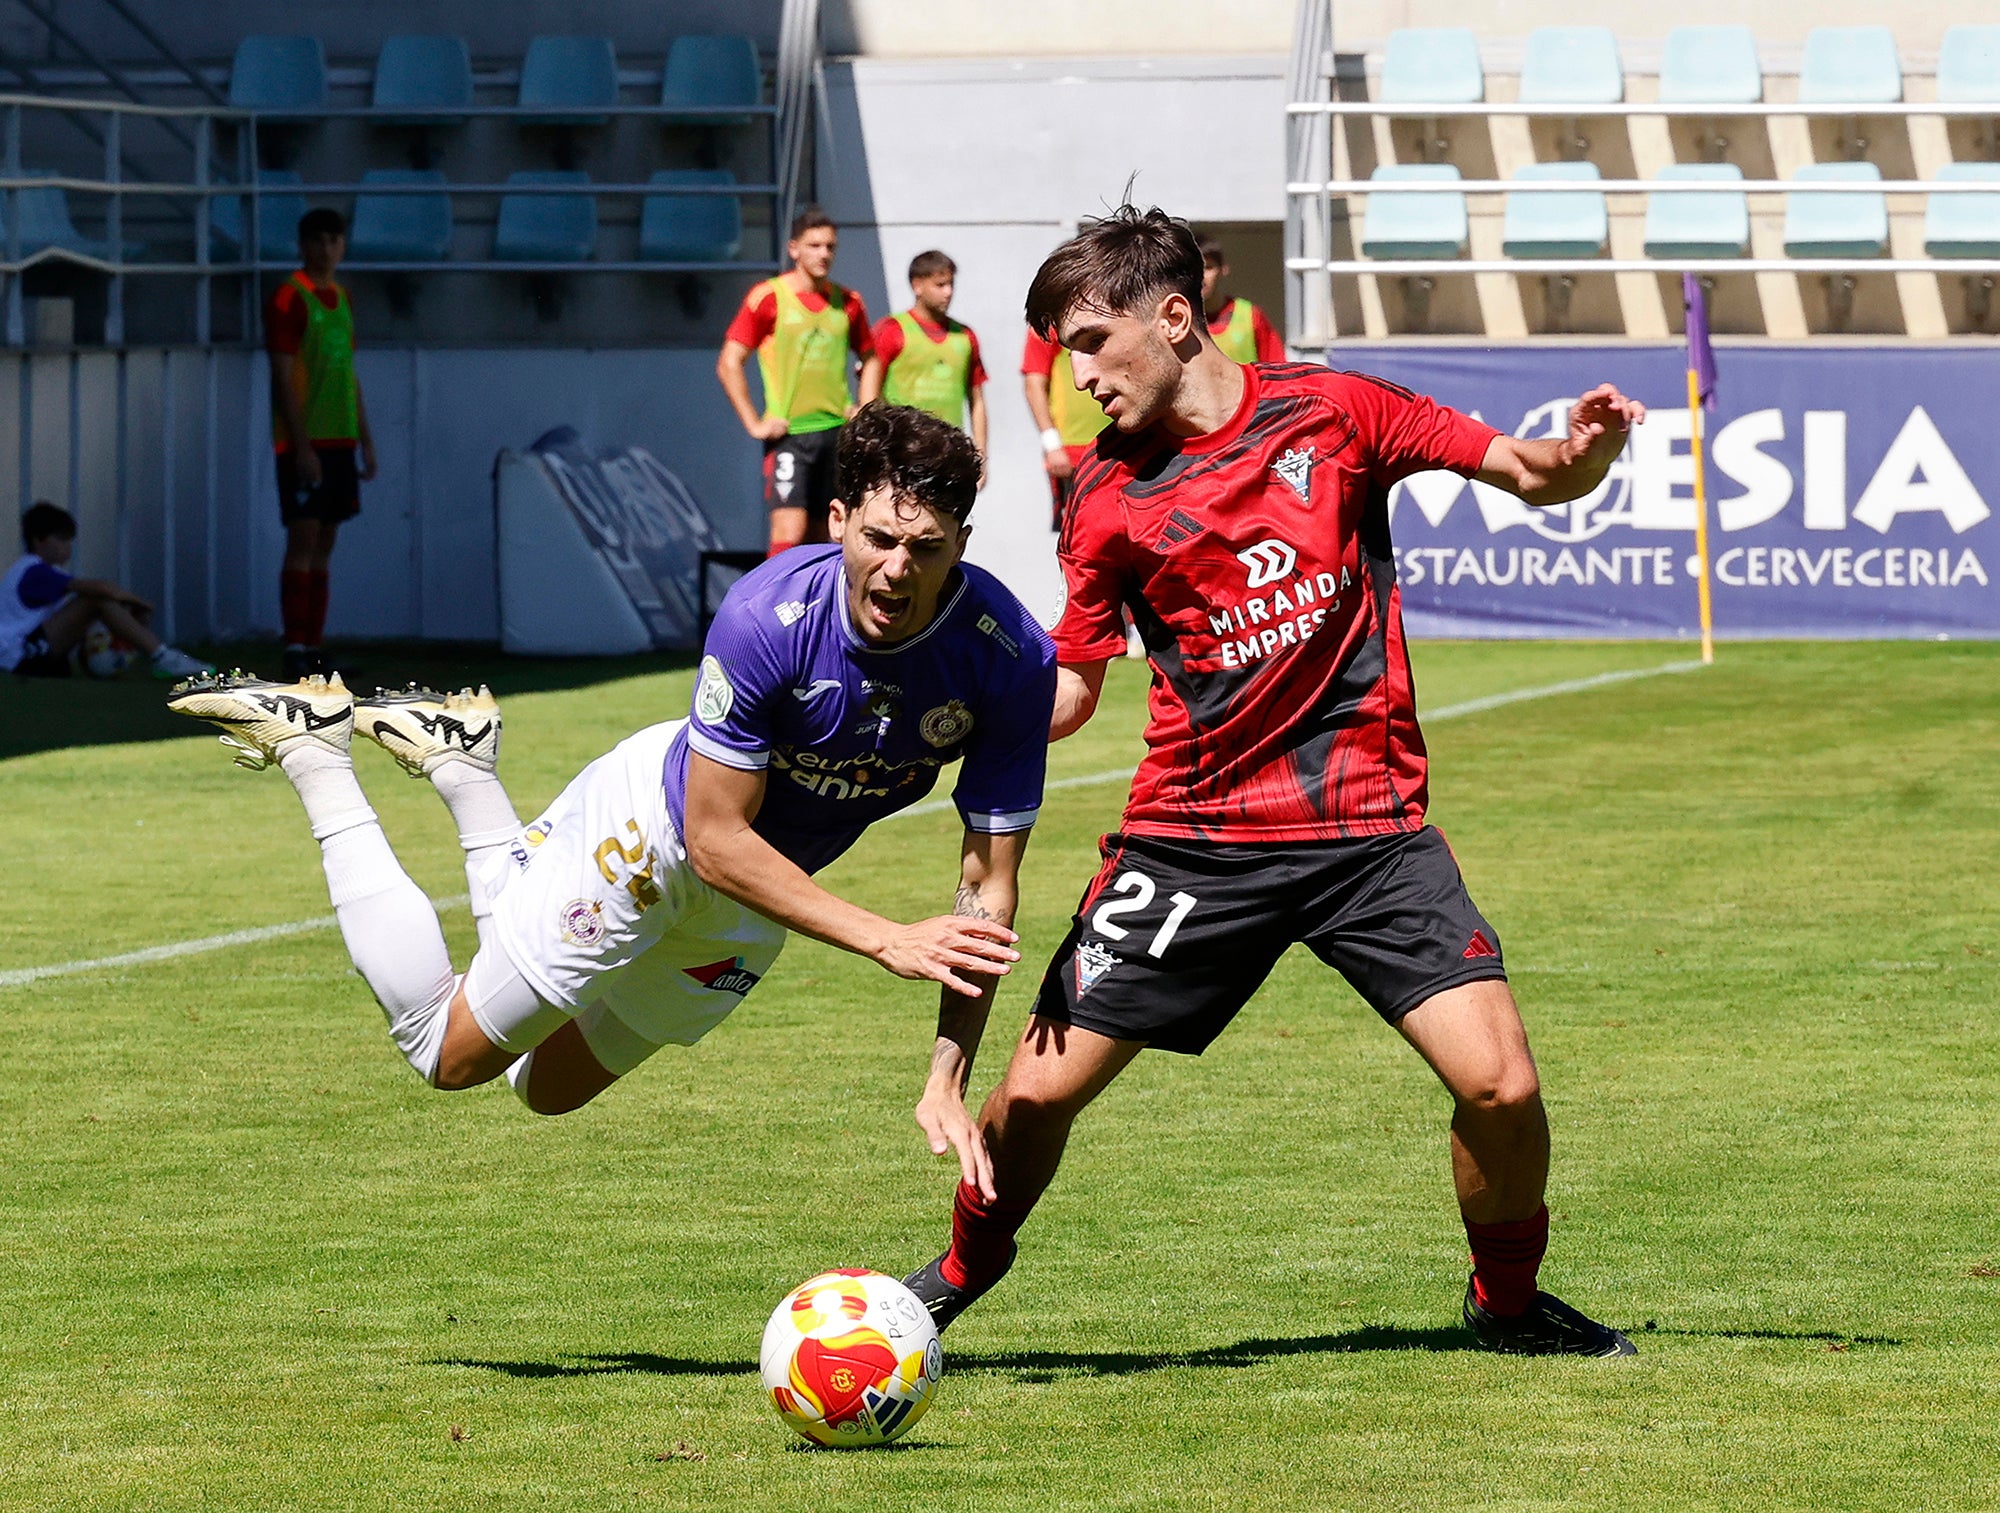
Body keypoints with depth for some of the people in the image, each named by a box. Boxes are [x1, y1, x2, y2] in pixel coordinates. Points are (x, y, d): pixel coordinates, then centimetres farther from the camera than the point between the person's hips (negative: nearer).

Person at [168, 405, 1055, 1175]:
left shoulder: (1011, 660, -27)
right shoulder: (769, 617, -36)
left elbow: (988, 888, -20)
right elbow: (717, 838, -29)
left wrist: (947, 1082, -28)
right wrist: (886, 941, -36)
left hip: (758, 899, 5)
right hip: (652, 824, -5)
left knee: (547, 1088, 22)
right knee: (447, 1051, 8)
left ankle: (458, 762, 32)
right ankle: (311, 748, 19)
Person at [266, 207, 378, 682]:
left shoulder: (340, 299, 15)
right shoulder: (289, 299, -8)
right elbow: (284, 377, -13)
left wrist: (365, 440, 17)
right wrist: (302, 446, -17)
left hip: (339, 442, 8)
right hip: (303, 442, -7)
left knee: (324, 543, 8)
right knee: (303, 540, -9)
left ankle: (313, 646, 10)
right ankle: (295, 648, -8)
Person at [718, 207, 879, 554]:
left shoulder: (848, 303, 9)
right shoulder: (768, 298, -5)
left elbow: (869, 358, 25)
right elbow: (728, 364, -4)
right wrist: (755, 425, -9)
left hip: (836, 431, 5)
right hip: (788, 433, -5)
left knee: (821, 537, 7)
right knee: (790, 530, -17)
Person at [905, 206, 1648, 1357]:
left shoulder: (1332, 412, -1)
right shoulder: (1109, 496, 2)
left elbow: (1533, 477, 4)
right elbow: (1069, 686, 8)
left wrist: (1584, 450, -18)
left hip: (1369, 820, -1)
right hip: (1192, 834, 1)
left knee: (1501, 1086, -14)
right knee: (1038, 1089, -4)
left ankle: (1508, 1300, 14)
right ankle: (961, 1277, 27)